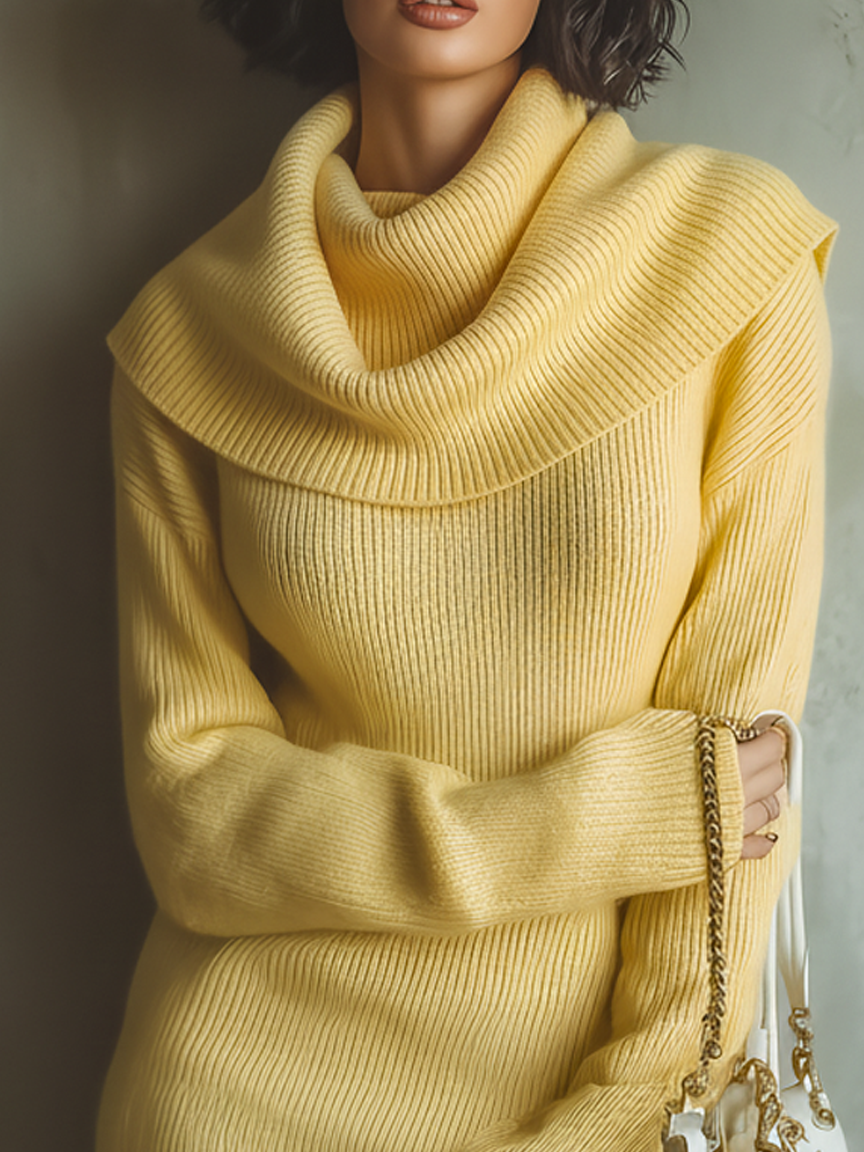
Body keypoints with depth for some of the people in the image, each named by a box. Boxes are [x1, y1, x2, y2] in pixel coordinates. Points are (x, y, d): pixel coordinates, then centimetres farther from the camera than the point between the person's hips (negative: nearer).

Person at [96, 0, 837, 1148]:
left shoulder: (736, 254, -11)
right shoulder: (189, 332, -7)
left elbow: (739, 739, -10)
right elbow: (190, 805, -8)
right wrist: (586, 820, -17)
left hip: (603, 1052, 0)